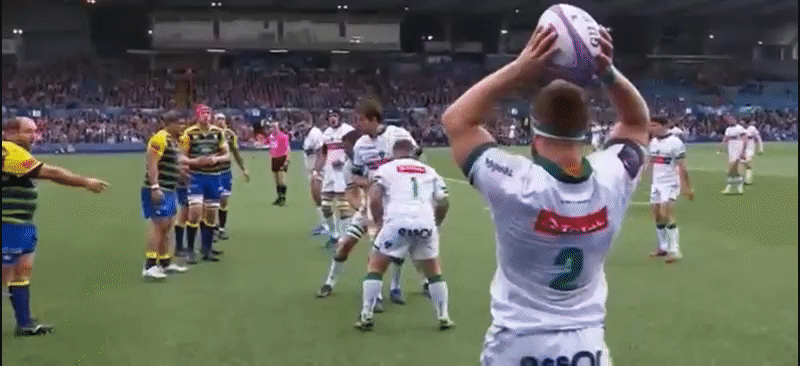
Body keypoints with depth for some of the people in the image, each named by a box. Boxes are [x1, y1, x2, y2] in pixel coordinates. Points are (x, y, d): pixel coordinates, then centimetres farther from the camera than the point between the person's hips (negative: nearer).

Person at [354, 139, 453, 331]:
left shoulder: (385, 169, 16)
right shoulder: (430, 171, 25)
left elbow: (374, 199, 2)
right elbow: (443, 203, 18)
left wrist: (380, 222, 15)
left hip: (397, 222, -2)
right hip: (426, 222, 3)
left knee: (375, 265, 16)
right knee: (433, 270, 24)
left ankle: (366, 316, 13)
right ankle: (444, 317, 24)